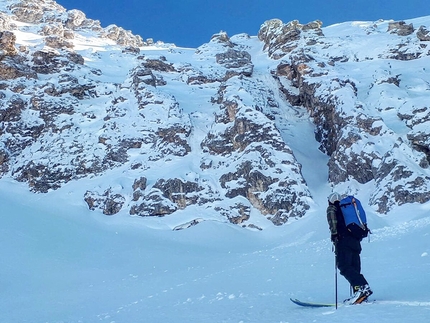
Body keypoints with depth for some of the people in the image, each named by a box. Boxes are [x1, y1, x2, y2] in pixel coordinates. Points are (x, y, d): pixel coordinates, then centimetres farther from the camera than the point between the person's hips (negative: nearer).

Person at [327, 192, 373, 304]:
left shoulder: (331, 208, 10)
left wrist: (334, 233, -14)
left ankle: (362, 287, -30)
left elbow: (332, 217, -11)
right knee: (354, 269, 6)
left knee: (344, 266, -14)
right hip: (355, 241, 7)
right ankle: (359, 293, -4)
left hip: (343, 241, -7)